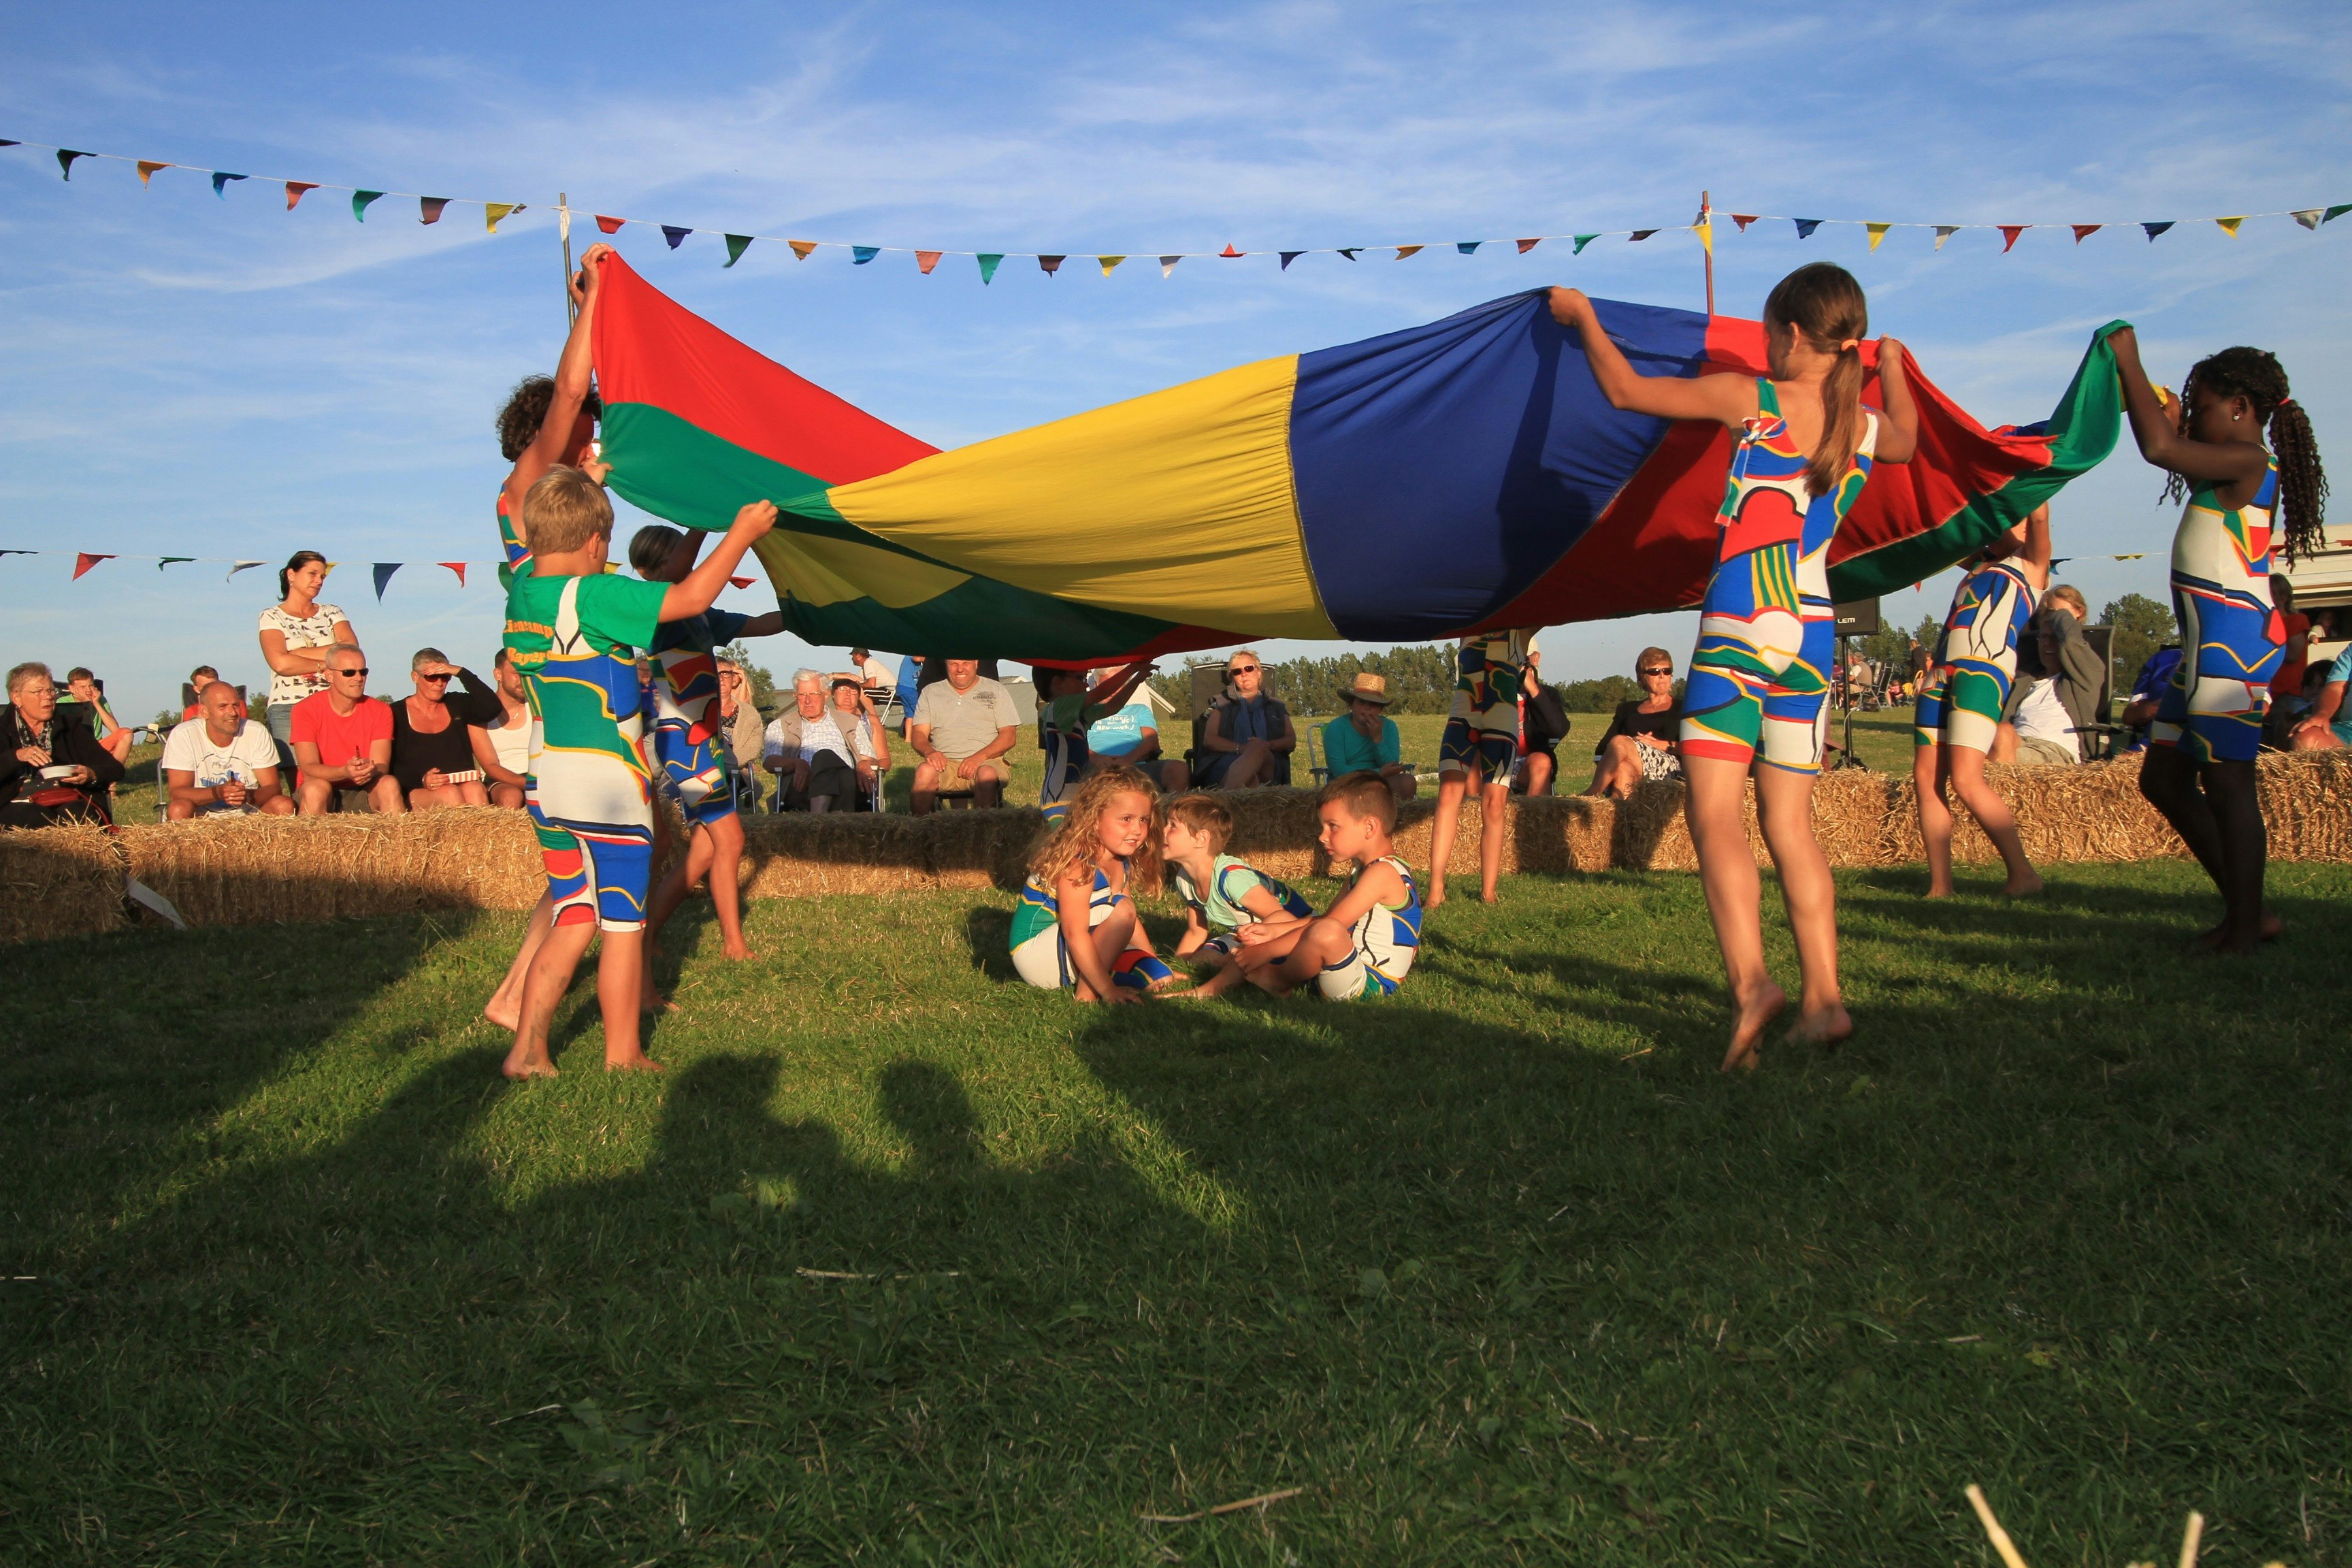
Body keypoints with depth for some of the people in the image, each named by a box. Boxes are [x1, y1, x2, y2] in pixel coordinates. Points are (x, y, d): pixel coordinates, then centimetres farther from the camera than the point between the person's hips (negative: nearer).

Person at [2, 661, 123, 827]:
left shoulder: (71, 726, 18)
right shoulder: (4, 730, 14)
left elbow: (115, 769, 10)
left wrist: (91, 775, -12)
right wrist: (17, 756, -20)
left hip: (70, 803, 1)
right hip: (22, 805, -1)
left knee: (75, 813, -35)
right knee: (31, 816, -36)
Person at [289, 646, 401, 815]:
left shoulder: (380, 712, 0)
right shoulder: (305, 710, -7)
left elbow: (382, 767, -10)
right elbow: (308, 769, -17)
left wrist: (370, 771, -35)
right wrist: (345, 772, -37)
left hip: (364, 792, 1)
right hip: (321, 795, -1)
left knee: (389, 784, -28)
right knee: (316, 787, -34)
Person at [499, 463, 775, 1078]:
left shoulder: (522, 589, 6)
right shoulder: (593, 595, -17)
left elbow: (546, 544, 29)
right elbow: (690, 597, -20)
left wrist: (585, 487, 38)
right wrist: (742, 531, -9)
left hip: (547, 780, 7)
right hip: (608, 780, -7)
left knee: (572, 922, 15)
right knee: (623, 925, 5)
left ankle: (526, 1050, 11)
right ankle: (623, 1058, 14)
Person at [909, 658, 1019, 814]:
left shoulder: (995, 691, 12)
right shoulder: (930, 692, 18)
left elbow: (1009, 736, 3)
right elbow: (918, 734, 11)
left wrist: (980, 756, -14)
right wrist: (929, 751, -14)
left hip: (986, 762, -1)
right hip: (944, 762, 1)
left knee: (987, 775, -37)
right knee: (925, 771, -33)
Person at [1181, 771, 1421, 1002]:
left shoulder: (1383, 873, -17)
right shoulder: (1363, 870, 15)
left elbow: (1326, 927, -22)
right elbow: (1324, 918, 21)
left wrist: (1264, 952, -19)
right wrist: (1272, 931, 8)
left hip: (1370, 985, -11)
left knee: (1326, 933, -39)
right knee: (1277, 920, 22)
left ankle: (1278, 980, -8)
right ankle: (1212, 989, 12)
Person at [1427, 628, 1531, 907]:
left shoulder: (1520, 629, 13)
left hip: (1502, 722, -1)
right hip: (1462, 717, 1)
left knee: (1493, 805, -5)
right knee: (1448, 794, -14)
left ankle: (1488, 892, 1)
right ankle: (1436, 888, -18)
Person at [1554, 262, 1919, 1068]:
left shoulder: (1751, 400, -6)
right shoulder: (1867, 426, 10)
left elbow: (1625, 389, 0)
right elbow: (1908, 436, 36)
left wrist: (1582, 315, 16)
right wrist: (1892, 366, 55)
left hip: (1740, 629, -5)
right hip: (1812, 633, 6)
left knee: (1715, 813, -9)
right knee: (1791, 826, 10)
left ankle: (1750, 980, -26)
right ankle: (1824, 996, 6)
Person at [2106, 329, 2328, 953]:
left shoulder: (2248, 462, -12)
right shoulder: (2232, 469, 17)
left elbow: (2160, 447, -22)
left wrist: (2128, 363, -13)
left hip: (2234, 640, -10)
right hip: (2212, 643, 10)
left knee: (2226, 785, -6)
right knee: (2163, 778, 13)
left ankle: (2245, 931, 1)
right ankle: (2244, 909, 19)